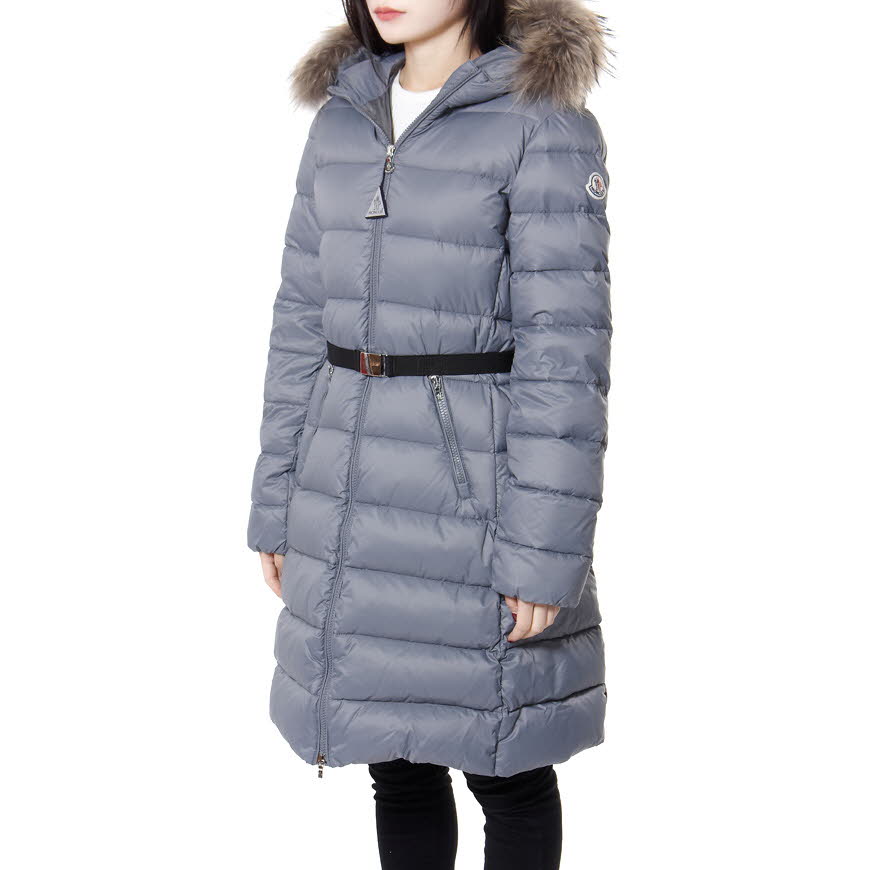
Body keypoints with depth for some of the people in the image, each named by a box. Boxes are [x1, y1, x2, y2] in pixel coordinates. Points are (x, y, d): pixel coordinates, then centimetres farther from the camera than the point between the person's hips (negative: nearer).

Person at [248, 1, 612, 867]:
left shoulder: (543, 122, -11)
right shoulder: (343, 117, 7)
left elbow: (563, 349, -14)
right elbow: (304, 319, 10)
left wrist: (544, 550, -16)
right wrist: (277, 502, 10)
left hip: (476, 488, -5)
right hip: (355, 493, 6)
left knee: (504, 765, 10)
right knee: (397, 760, 16)